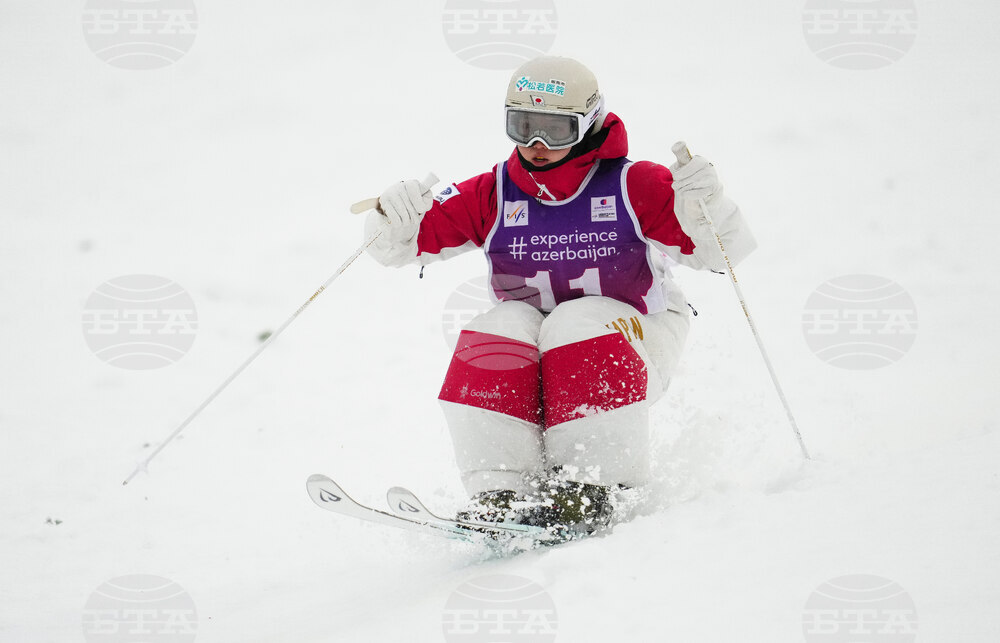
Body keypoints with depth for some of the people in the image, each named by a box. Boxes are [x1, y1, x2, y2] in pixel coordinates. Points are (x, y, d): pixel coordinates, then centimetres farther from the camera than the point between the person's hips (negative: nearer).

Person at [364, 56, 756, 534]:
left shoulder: (633, 187, -11)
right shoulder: (493, 196, -3)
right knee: (497, 331, -27)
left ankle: (588, 486, -33)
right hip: (526, 349, 3)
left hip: (629, 346, -3)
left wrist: (701, 207, -36)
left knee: (580, 323, -33)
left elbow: (723, 252, -15)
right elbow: (398, 247, -2)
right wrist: (397, 219, -25)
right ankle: (501, 492, -32)